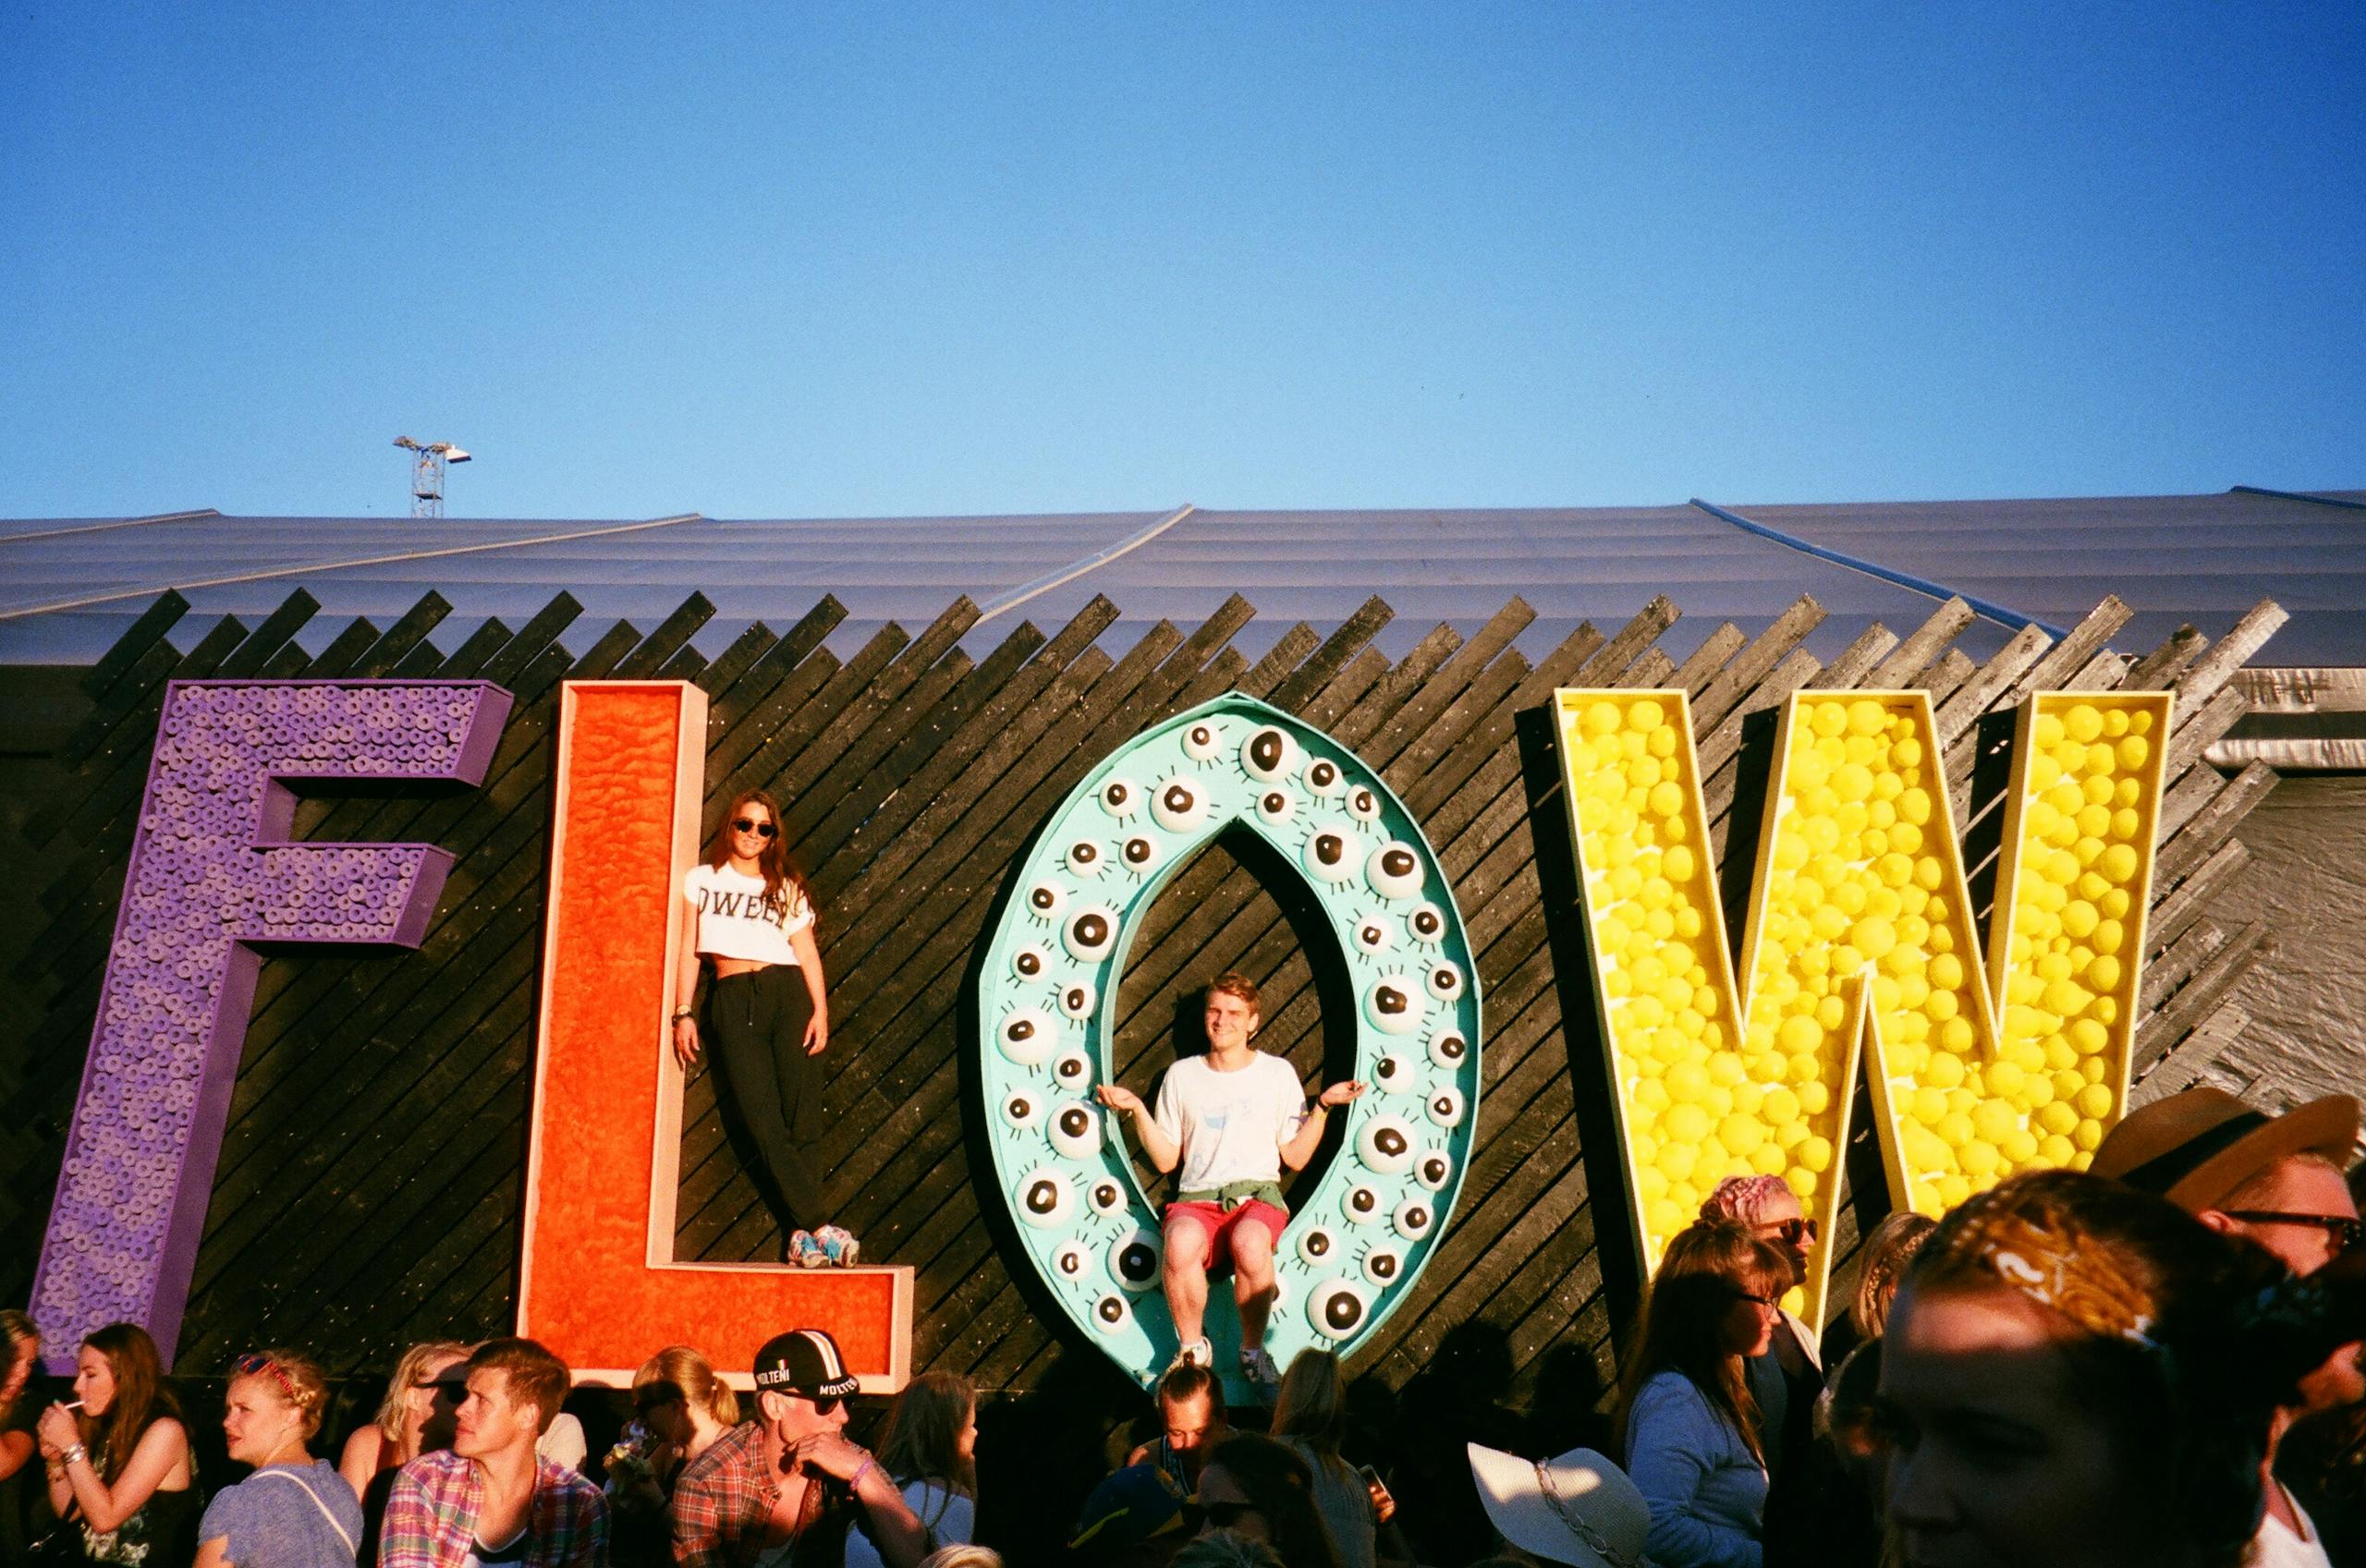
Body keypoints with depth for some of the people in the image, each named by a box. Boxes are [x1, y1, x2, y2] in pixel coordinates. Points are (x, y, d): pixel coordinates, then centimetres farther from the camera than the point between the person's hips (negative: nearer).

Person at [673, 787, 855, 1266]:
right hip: (733, 999, -1)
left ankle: (802, 1232, -13)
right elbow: (689, 950, 12)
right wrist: (683, 1013, 2)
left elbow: (807, 953, 7)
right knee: (763, 1115, -14)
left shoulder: (787, 889, 17)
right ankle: (818, 1225, -19)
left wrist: (820, 1010, -6)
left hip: (788, 993, 1)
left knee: (801, 1108, -14)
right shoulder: (703, 879, 16)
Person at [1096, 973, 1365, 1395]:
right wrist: (1136, 1109, 4)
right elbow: (1165, 1159, 14)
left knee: (1250, 1244, -39)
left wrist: (1322, 1107, 1)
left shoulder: (1277, 1073, 14)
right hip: (1197, 1197, 1)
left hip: (1258, 1193, -1)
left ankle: (1253, 1353, -16)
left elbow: (1295, 1157, 11)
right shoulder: (1182, 1075, 17)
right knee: (1181, 1245, -37)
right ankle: (1193, 1350, -13)